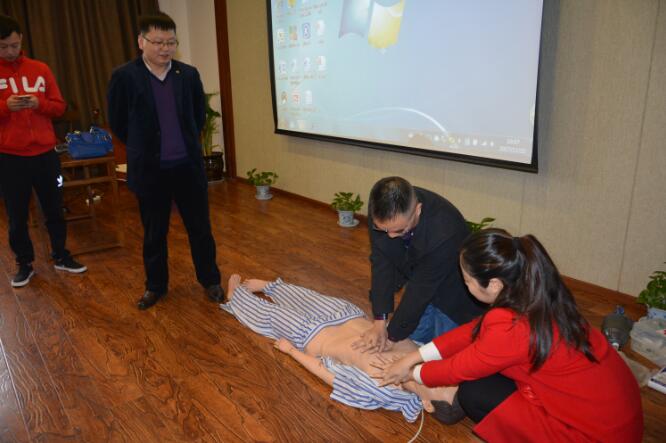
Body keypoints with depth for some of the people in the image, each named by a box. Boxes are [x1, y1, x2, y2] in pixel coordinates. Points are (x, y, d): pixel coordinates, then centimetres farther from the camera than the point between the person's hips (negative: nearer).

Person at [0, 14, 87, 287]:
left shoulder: (40, 70, 5)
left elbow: (59, 107, 5)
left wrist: (38, 103, -14)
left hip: (45, 154, 2)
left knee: (54, 209, 11)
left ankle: (61, 257, 26)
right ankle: (24, 264, 23)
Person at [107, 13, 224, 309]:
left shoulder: (189, 74, 0)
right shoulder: (124, 77, -7)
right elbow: (117, 122, 2)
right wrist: (143, 150, 10)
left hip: (188, 167, 2)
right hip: (149, 170, -1)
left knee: (200, 228, 10)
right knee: (154, 233, 12)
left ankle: (210, 280, 27)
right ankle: (155, 286, 31)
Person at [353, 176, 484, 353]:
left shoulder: (445, 233, -40)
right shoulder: (381, 211, -26)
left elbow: (421, 289, -30)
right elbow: (381, 262, -19)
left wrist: (392, 336, -19)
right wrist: (380, 322, -19)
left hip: (452, 288, -4)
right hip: (417, 277, 5)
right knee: (412, 339, 15)